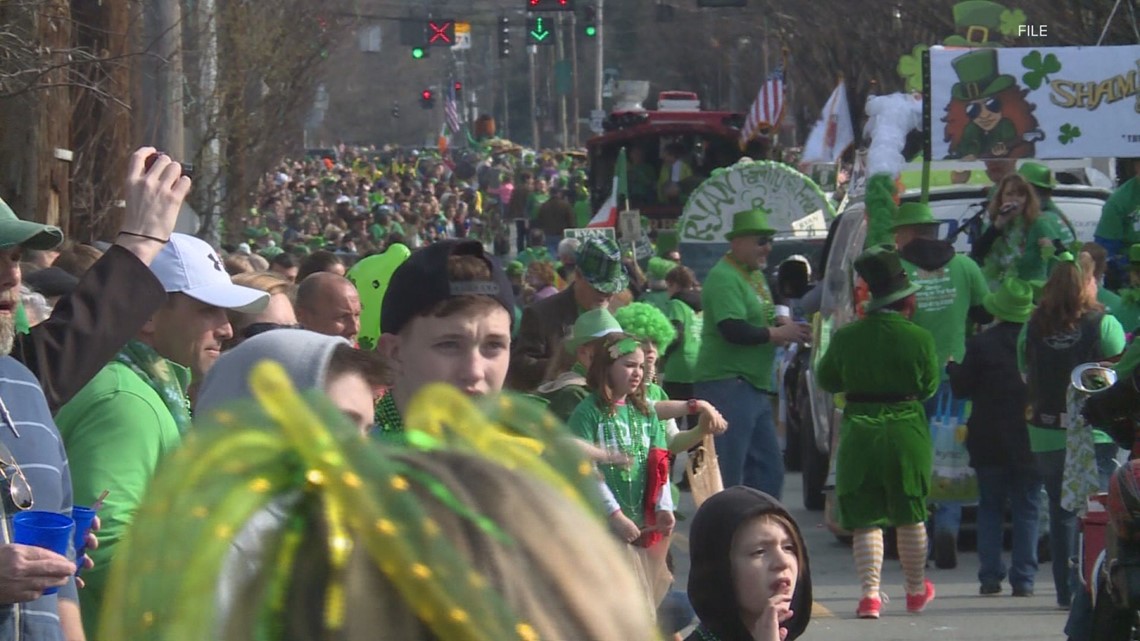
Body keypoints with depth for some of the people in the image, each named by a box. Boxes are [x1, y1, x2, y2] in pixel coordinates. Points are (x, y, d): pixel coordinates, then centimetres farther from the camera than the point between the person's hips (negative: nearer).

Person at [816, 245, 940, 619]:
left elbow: (826, 380, 8)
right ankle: (916, 591, 27)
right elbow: (929, 387, 2)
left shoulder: (846, 337, -5)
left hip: (859, 432, 0)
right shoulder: (919, 338, -9)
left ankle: (870, 592, -6)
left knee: (866, 518, 5)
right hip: (906, 430, 0)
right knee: (911, 516, 15)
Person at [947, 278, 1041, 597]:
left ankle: (990, 576, 4)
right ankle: (1023, 579, 0)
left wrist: (952, 366, 14)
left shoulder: (980, 344, -8)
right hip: (1030, 439, 1)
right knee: (1027, 510, 5)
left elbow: (962, 388, -5)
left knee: (990, 508, 10)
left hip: (989, 442, 0)